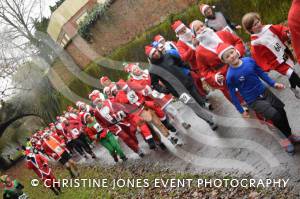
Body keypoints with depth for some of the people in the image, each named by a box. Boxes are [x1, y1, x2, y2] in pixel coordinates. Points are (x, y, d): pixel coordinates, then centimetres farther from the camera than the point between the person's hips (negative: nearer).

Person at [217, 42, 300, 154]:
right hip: (253, 101, -5)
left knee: (281, 111, 12)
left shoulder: (249, 60, -9)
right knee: (274, 115, -21)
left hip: (265, 92, 5)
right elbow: (233, 94, -10)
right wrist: (241, 110, -5)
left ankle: (288, 135, 37)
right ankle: (288, 136, 5)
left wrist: (273, 84, 9)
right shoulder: (230, 75, -22)